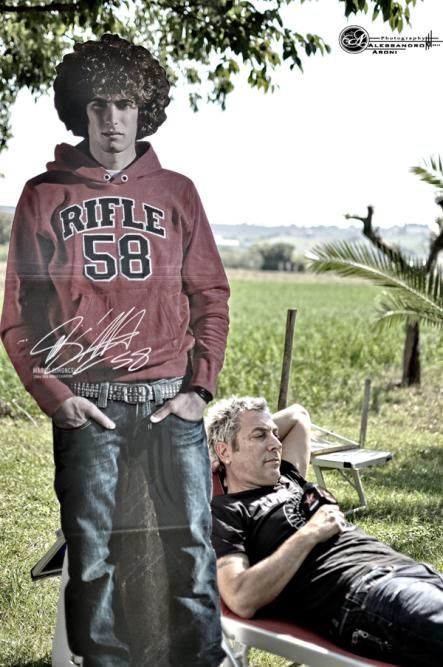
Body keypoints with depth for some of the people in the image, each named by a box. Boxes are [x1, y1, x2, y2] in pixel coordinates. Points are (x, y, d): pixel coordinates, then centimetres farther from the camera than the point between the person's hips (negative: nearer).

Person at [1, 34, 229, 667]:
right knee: (92, 553, 5)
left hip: (171, 400, 1)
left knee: (191, 546, 1)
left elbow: (210, 298, 9)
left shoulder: (176, 192, 10)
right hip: (86, 405, 0)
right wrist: (54, 395, -4)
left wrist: (200, 388, -1)